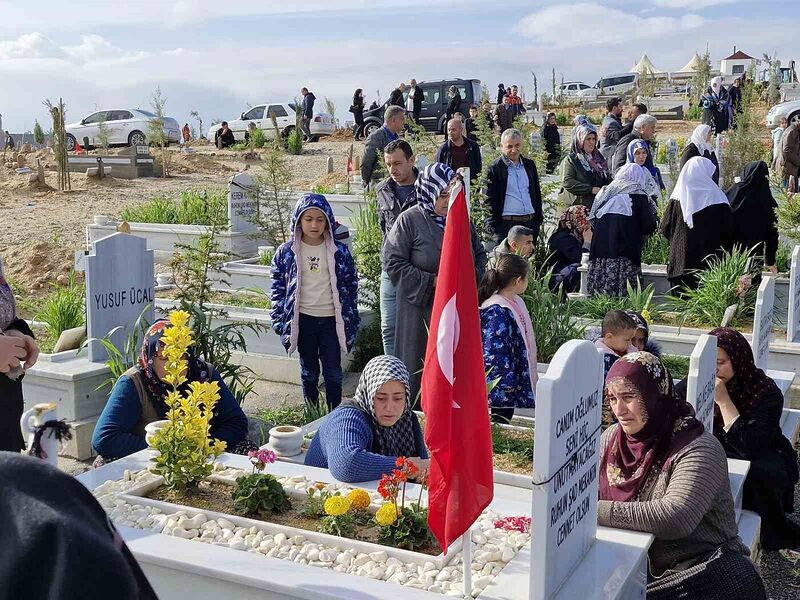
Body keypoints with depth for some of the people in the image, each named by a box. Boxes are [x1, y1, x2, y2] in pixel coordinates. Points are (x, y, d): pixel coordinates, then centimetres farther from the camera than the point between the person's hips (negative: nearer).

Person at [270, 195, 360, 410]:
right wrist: (280, 322, -1)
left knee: (333, 372, 5)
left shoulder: (339, 252, -2)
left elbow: (351, 286, 4)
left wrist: (351, 321, 1)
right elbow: (278, 288, 3)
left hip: (331, 319, 0)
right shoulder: (286, 252, -2)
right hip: (303, 320, 0)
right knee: (309, 371, 12)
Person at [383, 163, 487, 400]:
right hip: (421, 309, -4)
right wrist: (432, 282, -14)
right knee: (421, 366, 1)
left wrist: (471, 278, 0)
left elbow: (480, 254, 20)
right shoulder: (409, 220, -7)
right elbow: (392, 262, -10)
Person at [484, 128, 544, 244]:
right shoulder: (495, 168, -2)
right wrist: (494, 225, -9)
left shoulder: (530, 165, 13)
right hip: (506, 224, -5)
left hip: (530, 222, 5)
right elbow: (490, 200, -4)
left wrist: (538, 219, 13)